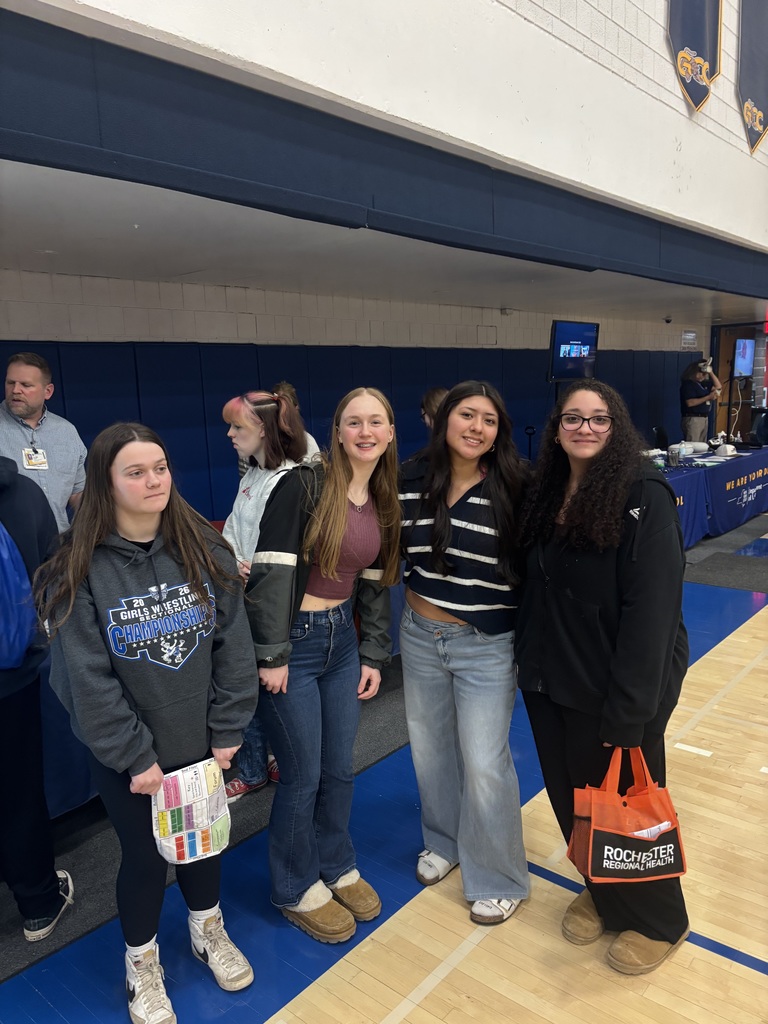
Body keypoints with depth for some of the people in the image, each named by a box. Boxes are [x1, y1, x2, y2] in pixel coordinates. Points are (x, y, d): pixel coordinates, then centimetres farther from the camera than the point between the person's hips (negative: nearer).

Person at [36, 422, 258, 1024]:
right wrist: (134, 756, -13)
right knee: (144, 857, 15)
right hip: (129, 759, -2)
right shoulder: (80, 569, -16)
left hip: (201, 743, 3)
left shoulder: (204, 550, -8)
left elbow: (234, 644, -6)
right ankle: (142, 964, 44)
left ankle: (208, 931, 50)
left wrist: (227, 731, -7)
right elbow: (87, 679, -14)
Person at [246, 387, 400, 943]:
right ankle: (297, 888, 30)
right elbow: (271, 571, -18)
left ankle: (337, 866, 41)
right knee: (303, 776, 6)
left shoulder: (384, 501, 6)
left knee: (340, 768, 16)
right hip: (295, 642, -6)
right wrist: (271, 655, -18)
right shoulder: (304, 485, -16)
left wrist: (374, 655, 9)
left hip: (343, 637, 6)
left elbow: (375, 583, 11)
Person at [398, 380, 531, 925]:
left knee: (484, 763, 3)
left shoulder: (514, 487, -14)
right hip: (420, 636, 4)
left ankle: (500, 879, 28)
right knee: (431, 749, 19)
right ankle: (444, 842, 46)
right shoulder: (411, 479, -3)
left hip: (487, 646, -4)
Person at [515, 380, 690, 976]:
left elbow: (651, 610, -21)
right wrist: (532, 668, 5)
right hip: (552, 683, 6)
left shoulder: (644, 496, -18)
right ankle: (600, 892, 48)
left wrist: (628, 712, -22)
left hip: (614, 691, -6)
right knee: (571, 797, 20)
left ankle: (658, 922, 40)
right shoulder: (548, 493, 4)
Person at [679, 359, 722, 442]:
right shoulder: (688, 384, -10)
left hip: (704, 418, 9)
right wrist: (708, 397, -20)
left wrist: (711, 372, 4)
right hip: (692, 419, -9)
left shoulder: (704, 383, 16)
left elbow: (718, 387, 14)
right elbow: (690, 403, -20)